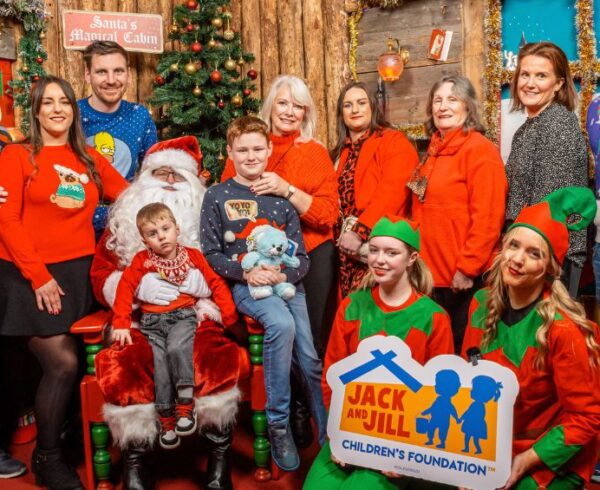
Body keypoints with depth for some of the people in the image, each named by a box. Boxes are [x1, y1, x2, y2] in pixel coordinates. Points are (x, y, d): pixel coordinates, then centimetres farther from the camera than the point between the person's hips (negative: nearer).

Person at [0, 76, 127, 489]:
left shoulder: (90, 160, 13)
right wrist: (38, 275, -12)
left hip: (77, 273, 4)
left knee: (62, 364, 7)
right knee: (63, 363, -12)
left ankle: (53, 448, 28)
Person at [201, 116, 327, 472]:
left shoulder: (282, 198, 12)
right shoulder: (217, 196, 6)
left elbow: (302, 257, 9)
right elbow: (210, 253, 2)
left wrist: (285, 274, -12)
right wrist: (246, 272, -14)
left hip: (287, 282, 3)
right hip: (244, 284, -3)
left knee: (310, 358, -9)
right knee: (282, 324, -32)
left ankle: (330, 435, 11)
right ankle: (278, 424, -18)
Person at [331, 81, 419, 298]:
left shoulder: (394, 142, -3)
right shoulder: (340, 151, 18)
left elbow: (391, 193, -16)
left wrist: (359, 231, -21)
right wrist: (342, 233, -1)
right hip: (346, 248, 6)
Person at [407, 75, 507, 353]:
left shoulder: (479, 149, -13)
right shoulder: (435, 150, 12)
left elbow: (487, 218, -19)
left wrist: (468, 268, -19)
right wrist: (422, 261, 14)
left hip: (464, 276, -8)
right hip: (435, 271, 8)